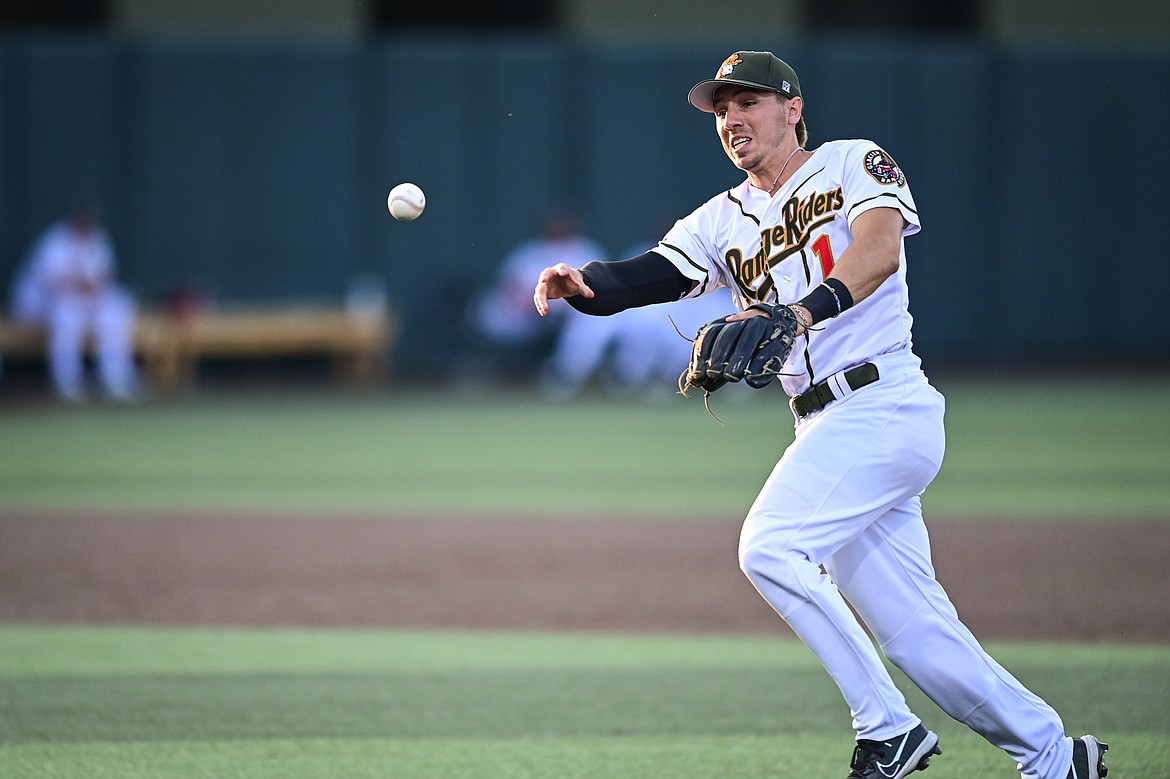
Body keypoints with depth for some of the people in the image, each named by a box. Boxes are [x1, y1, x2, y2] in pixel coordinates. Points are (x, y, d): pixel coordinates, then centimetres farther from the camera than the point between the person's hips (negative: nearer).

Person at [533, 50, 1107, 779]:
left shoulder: (854, 164, 0)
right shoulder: (722, 222, 17)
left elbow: (879, 252, -19)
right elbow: (649, 276, 2)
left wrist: (804, 310, -37)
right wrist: (577, 283, -20)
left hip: (884, 407, -7)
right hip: (825, 429, 7)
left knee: (769, 546, -22)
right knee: (912, 635, 5)